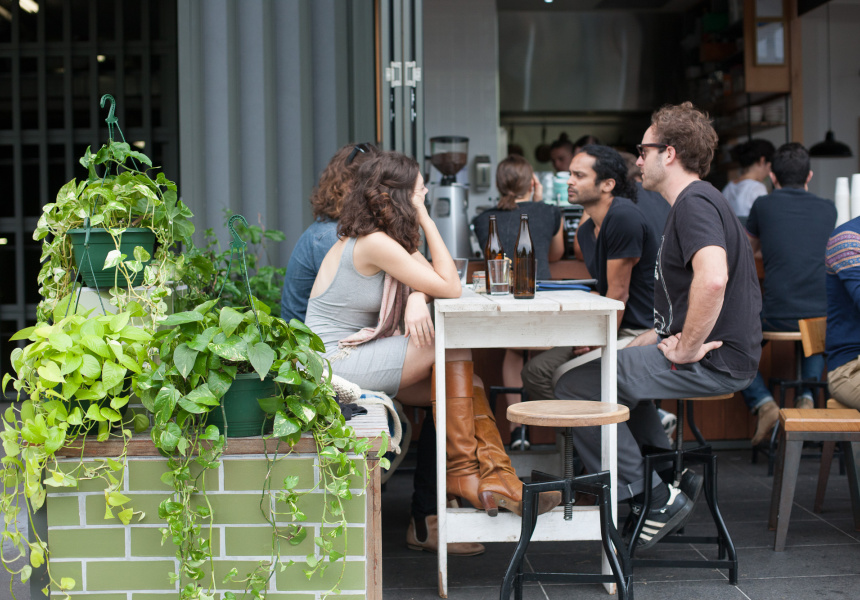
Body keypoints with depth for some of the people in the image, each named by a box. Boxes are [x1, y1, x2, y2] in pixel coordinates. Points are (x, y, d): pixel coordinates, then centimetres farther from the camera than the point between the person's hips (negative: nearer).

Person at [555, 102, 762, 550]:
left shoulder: (695, 203, -16)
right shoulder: (695, 201, 19)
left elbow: (712, 279, -35)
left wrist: (685, 349, -24)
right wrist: (648, 341, 20)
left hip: (713, 361, -11)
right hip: (701, 349, 11)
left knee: (576, 387, -14)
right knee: (613, 366, 31)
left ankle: (656, 501, -6)